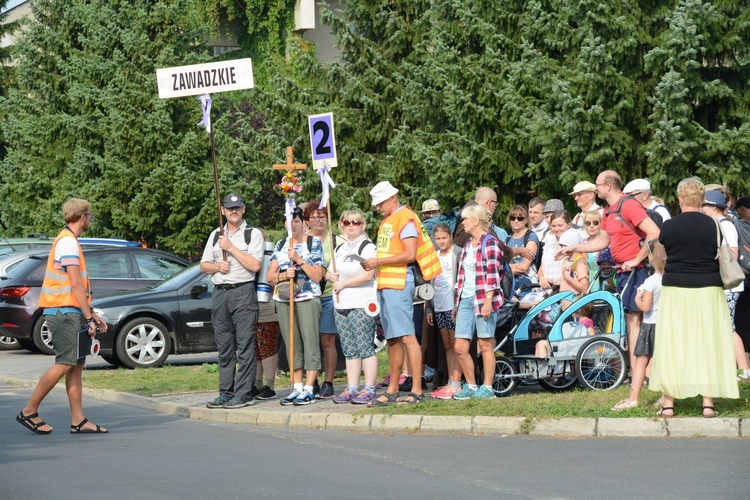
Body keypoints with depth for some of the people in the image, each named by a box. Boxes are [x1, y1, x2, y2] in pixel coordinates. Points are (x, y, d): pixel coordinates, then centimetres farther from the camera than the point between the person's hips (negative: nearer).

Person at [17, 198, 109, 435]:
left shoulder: (69, 241, 21)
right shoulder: (67, 242, -11)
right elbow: (76, 284, -17)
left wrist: (91, 314, 20)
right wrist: (89, 317, -16)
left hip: (69, 312, 10)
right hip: (63, 311, -10)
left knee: (77, 365, 6)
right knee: (65, 363, -12)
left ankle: (78, 420, 3)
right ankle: (29, 412, -7)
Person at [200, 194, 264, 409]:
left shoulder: (253, 234, 2)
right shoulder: (216, 235, 18)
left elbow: (255, 265, -10)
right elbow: (203, 266, 17)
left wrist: (231, 247, -10)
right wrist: (217, 266, -4)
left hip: (243, 292, -5)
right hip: (219, 293, 5)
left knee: (245, 346, -8)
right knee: (224, 347, 7)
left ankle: (243, 393, -9)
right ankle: (226, 393, 11)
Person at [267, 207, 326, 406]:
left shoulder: (314, 243, 4)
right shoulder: (280, 245, 15)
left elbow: (317, 276, -4)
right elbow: (270, 277, 12)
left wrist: (299, 260, -13)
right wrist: (284, 275, -8)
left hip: (308, 298, -4)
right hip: (283, 299, 4)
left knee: (310, 343, -9)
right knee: (292, 345, 3)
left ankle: (308, 389, -9)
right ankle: (297, 388, 6)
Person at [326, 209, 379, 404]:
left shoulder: (367, 247, -4)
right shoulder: (339, 249, 20)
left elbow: (368, 275, -16)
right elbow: (328, 273, 26)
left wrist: (343, 283, -9)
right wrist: (331, 276, 1)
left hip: (362, 305, -8)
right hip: (341, 306, 8)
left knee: (365, 348, -9)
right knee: (349, 350, 8)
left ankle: (369, 390, -8)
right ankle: (352, 389, 10)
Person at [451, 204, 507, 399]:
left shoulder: (490, 243, -5)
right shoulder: (467, 245, 19)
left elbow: (492, 275, -12)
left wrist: (488, 301, -18)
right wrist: (457, 302, 20)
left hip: (483, 300, -8)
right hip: (466, 300, 8)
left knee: (485, 344, -2)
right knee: (460, 347, 2)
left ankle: (487, 387, 4)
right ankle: (471, 386, 12)